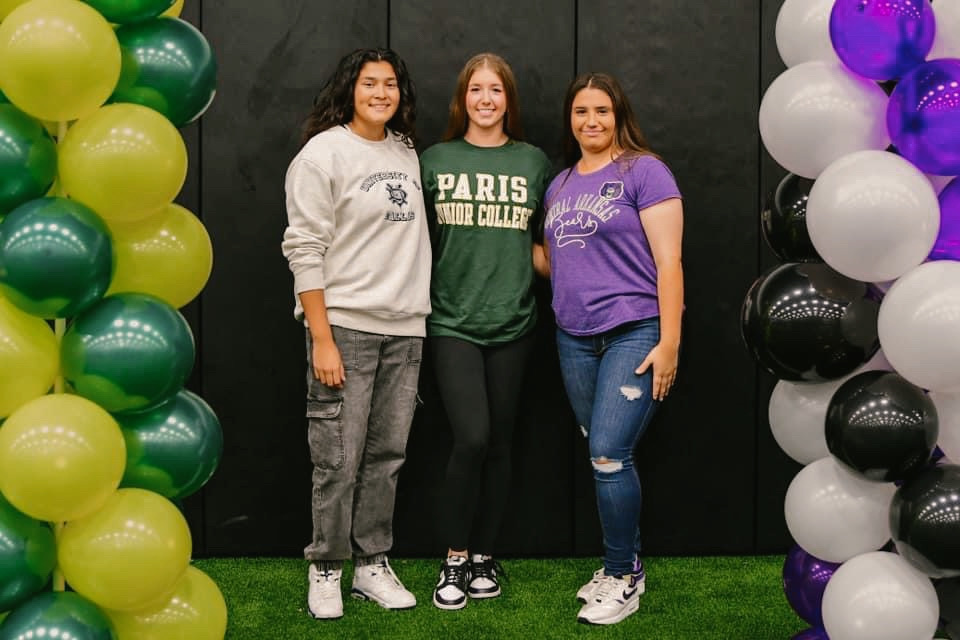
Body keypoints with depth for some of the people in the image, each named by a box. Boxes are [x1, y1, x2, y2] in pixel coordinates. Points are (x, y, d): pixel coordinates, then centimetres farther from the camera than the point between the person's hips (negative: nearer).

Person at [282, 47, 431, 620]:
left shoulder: (407, 153, 12)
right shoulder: (323, 153, -6)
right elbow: (304, 250, -10)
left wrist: (419, 312, 10)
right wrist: (321, 339, -15)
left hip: (404, 328, 6)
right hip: (345, 325, -5)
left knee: (387, 455, 8)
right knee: (338, 460, -2)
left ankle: (373, 564, 19)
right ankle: (326, 571, 12)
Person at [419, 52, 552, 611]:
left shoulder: (534, 162, 6)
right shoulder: (435, 161, 4)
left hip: (512, 322, 2)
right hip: (452, 321, -2)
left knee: (498, 444, 7)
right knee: (471, 438, -13)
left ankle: (484, 556, 22)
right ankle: (454, 560, 4)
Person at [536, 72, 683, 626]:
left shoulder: (644, 171, -5)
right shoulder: (560, 184, 14)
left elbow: (668, 260, -10)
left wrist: (669, 342, -15)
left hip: (634, 335, -6)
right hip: (575, 339, 6)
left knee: (608, 454, -11)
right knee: (604, 458, 11)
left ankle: (623, 578, 3)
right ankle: (626, 565, 24)